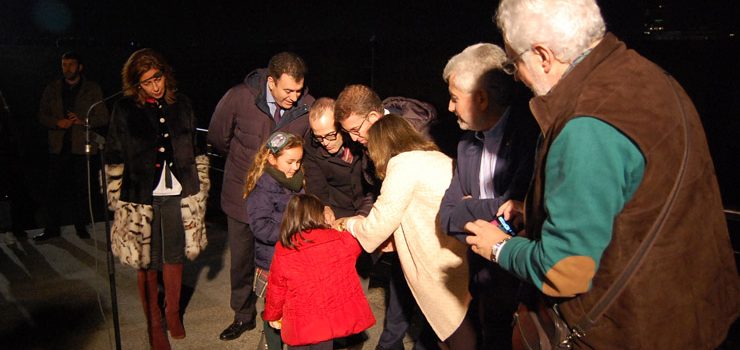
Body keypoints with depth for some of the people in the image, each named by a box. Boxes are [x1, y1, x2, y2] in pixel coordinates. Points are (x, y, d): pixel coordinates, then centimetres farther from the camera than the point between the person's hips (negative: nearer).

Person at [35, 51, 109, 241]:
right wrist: (57, 122, -8)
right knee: (54, 188, 2)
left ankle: (81, 226, 14)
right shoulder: (52, 89, 12)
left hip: (82, 147, -2)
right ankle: (52, 227, 12)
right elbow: (42, 115, 12)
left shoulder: (93, 89, 6)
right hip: (58, 147, 2)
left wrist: (82, 120, -14)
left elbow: (103, 117, 3)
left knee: (81, 188, 2)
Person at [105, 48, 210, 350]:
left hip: (178, 194, 2)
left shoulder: (181, 104, 4)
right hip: (141, 198, -2)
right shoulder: (125, 110, -4)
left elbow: (196, 150, 11)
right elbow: (114, 160, -1)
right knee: (147, 263, 7)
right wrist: (116, 202, -3)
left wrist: (201, 187, 9)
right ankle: (154, 325, 25)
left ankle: (173, 313, 36)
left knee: (174, 257, 14)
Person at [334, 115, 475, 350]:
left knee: (456, 330, 4)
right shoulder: (436, 157, 15)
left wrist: (349, 223, 15)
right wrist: (394, 238, 22)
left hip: (448, 267, -8)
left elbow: (376, 227, -4)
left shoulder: (404, 163, -10)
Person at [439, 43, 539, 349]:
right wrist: (493, 210, -15)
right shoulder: (467, 145, 6)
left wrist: (471, 209, -12)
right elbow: (448, 216, 1)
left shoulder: (534, 134, -18)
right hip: (485, 281, 6)